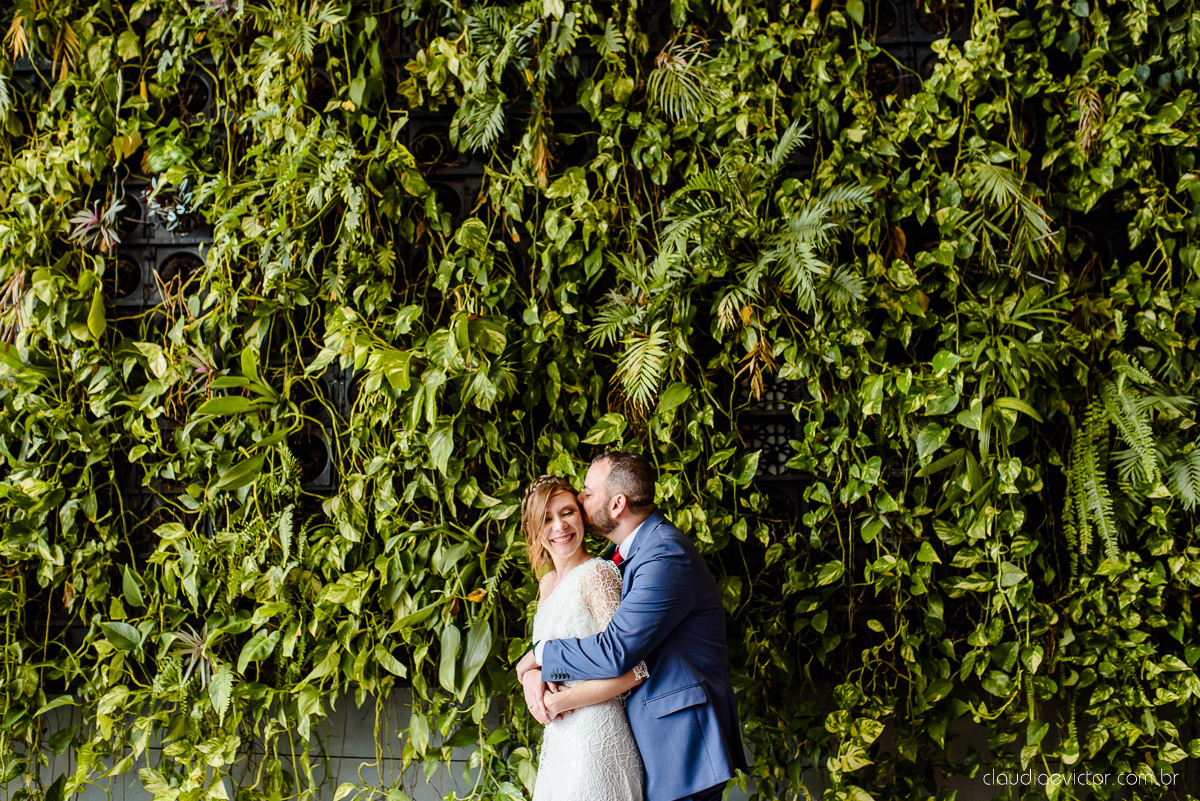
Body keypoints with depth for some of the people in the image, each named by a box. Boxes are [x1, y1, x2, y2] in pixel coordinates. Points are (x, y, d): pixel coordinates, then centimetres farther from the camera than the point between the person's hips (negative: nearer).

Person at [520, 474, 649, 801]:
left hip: (596, 734, -8)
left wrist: (569, 699, -12)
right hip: (558, 737, 8)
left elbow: (634, 670, -19)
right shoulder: (549, 583, 12)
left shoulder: (597, 573, -14)